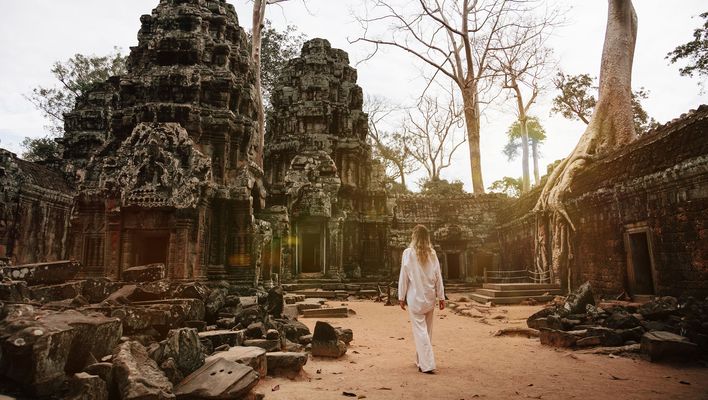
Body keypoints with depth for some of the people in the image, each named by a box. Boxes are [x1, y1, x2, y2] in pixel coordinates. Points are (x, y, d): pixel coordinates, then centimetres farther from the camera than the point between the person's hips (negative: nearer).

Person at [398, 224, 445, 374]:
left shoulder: (408, 253, -9)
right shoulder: (432, 254, 0)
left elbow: (404, 277, -8)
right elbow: (438, 277, 2)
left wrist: (401, 297, 0)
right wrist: (441, 297, 9)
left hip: (415, 297, -4)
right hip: (430, 297, 4)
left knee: (420, 330, 1)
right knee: (427, 330, 16)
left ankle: (427, 364, -3)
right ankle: (421, 360, 28)